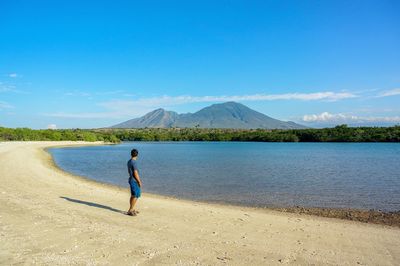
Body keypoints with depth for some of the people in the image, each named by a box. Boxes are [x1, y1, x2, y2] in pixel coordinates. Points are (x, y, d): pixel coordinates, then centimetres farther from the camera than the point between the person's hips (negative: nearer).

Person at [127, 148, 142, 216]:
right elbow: (135, 173, -21)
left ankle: (132, 209, 23)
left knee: (133, 196, 15)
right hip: (135, 181, -9)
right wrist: (139, 182, -13)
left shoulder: (129, 162, 9)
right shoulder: (134, 162, -20)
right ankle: (130, 210, 0)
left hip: (131, 180, 9)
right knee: (136, 196, -4)